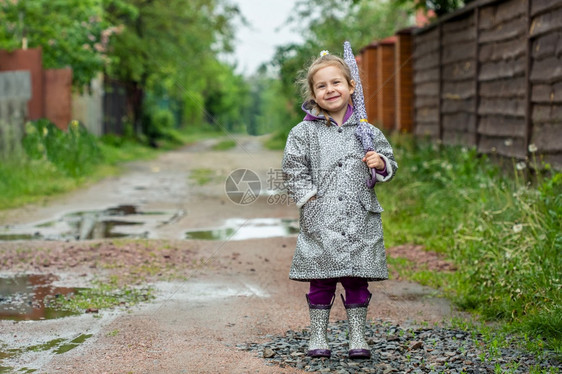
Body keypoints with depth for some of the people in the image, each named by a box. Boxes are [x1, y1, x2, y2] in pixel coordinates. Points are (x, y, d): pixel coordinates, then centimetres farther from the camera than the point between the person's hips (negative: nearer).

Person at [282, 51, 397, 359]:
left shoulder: (367, 132, 9)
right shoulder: (304, 133, 3)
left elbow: (389, 164, 17)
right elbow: (293, 170, 2)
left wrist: (381, 164, -5)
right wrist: (310, 197, -7)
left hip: (361, 222, 2)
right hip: (320, 222, -1)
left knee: (357, 282, 6)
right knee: (321, 282, 4)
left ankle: (357, 337, 17)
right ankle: (318, 337, 16)